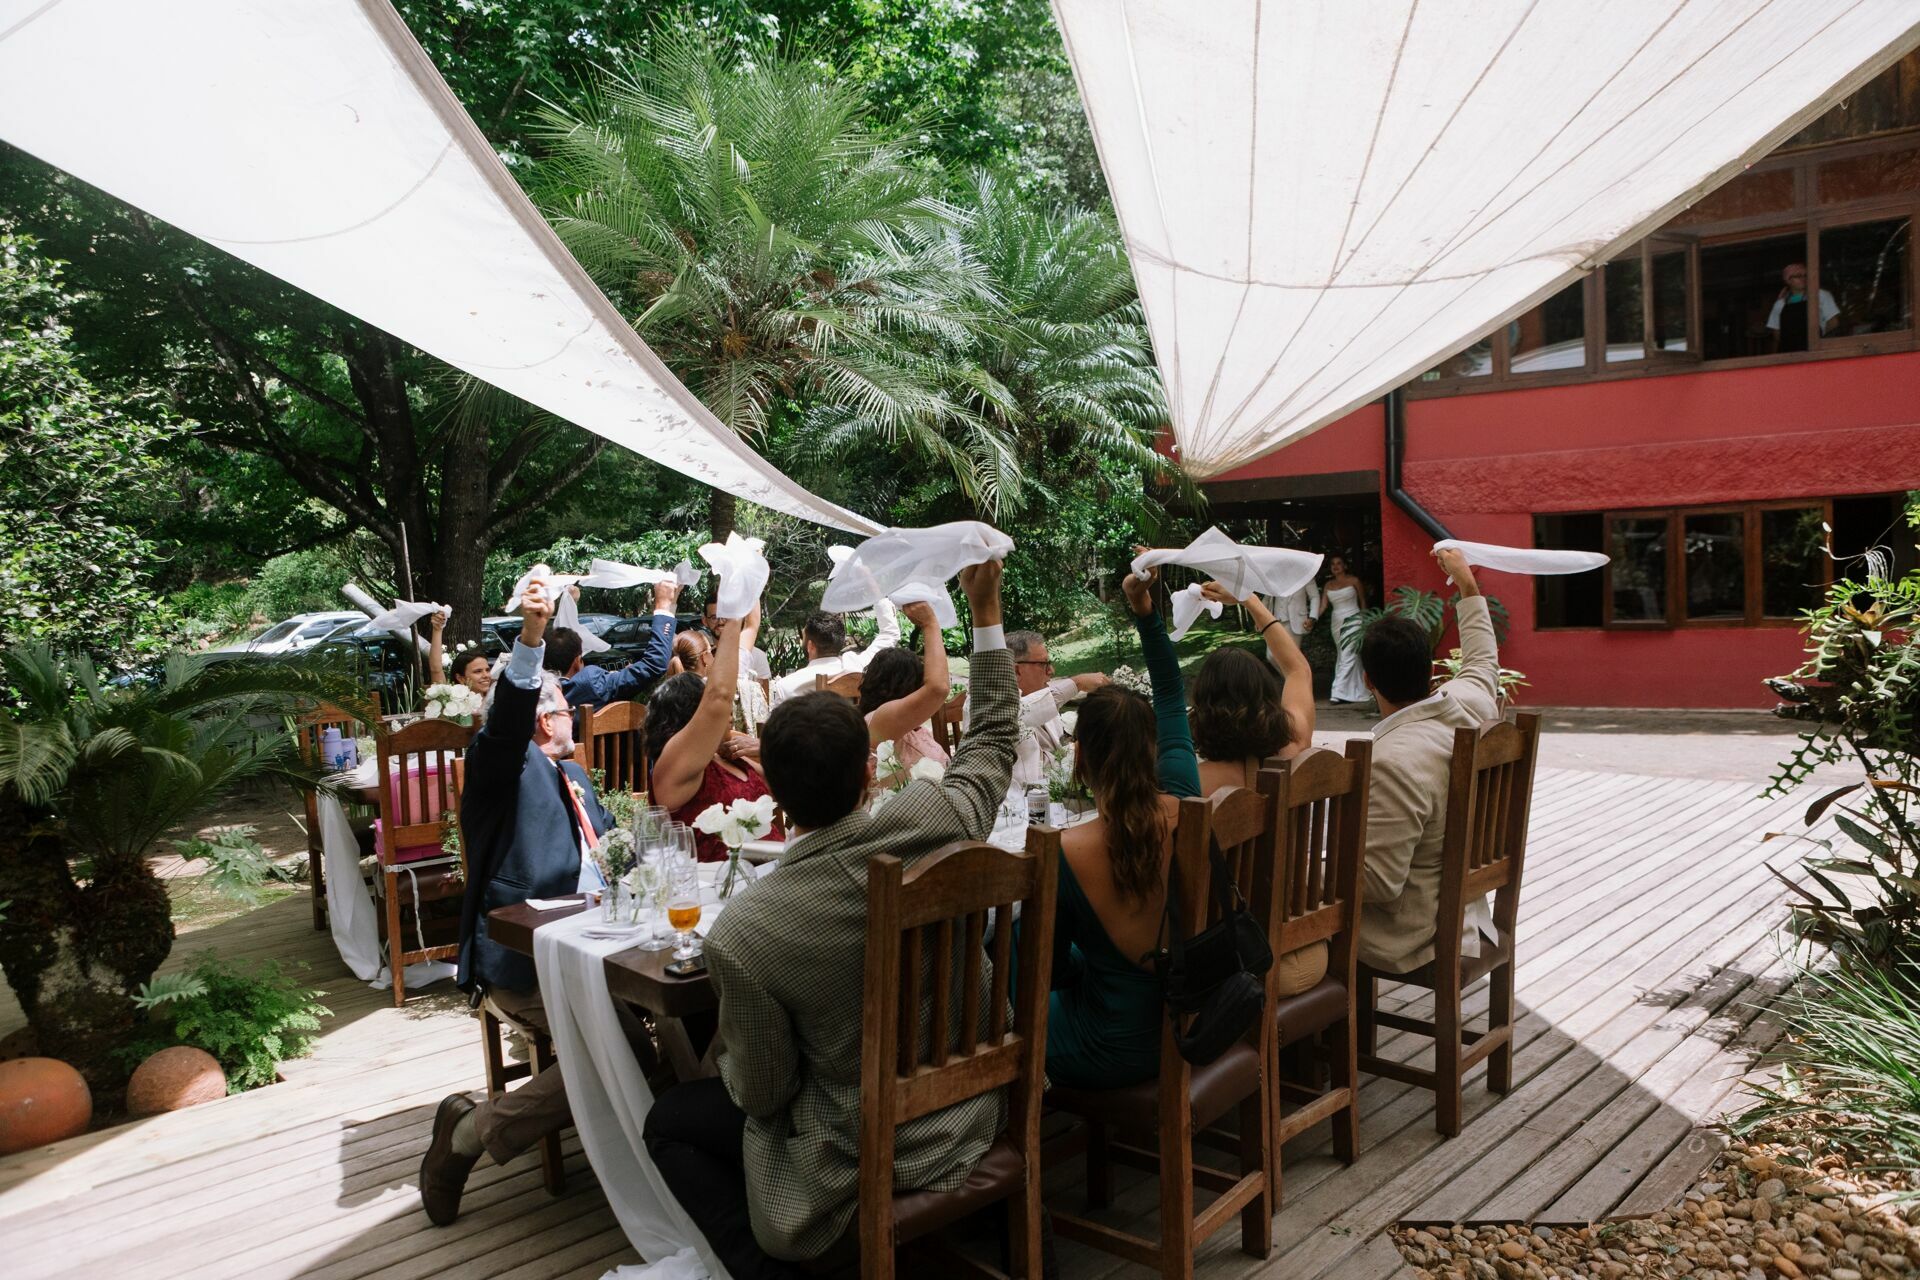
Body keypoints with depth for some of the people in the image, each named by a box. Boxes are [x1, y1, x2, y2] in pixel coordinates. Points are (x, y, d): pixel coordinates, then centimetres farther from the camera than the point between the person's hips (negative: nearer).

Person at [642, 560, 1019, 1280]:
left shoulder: (741, 935, -28)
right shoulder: (936, 821, -21)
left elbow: (762, 1096, -14)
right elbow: (994, 739, 2)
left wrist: (736, 1062, 8)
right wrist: (986, 612, 9)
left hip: (868, 1157, -5)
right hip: (974, 1112, 6)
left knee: (668, 1123, 17)